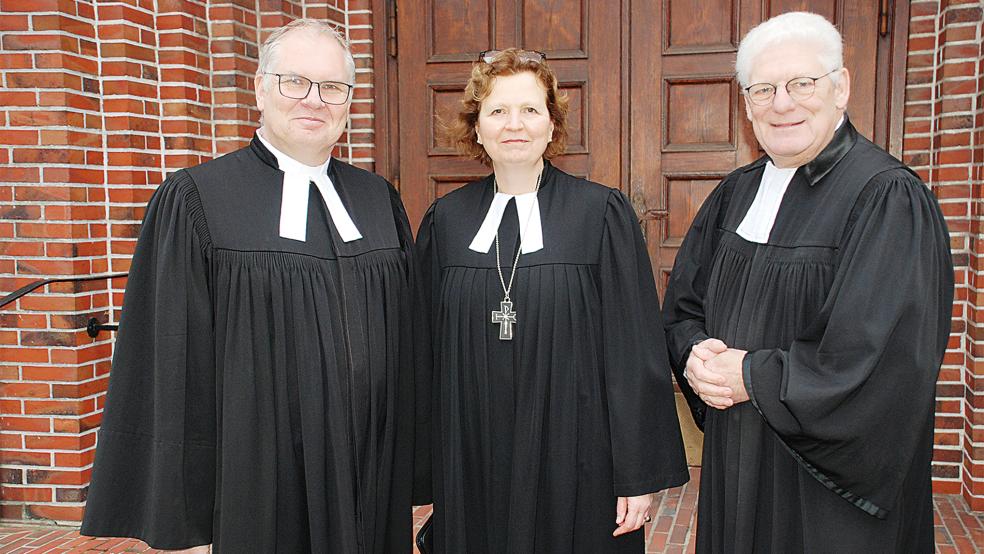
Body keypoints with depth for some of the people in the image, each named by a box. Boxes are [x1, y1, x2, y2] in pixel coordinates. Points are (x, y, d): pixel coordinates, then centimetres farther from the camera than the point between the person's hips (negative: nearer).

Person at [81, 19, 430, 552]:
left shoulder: (378, 199, 7)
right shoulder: (194, 200, -6)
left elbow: (411, 338, 9)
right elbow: (172, 356, -7)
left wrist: (415, 464, 8)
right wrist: (181, 492, -7)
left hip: (374, 469, 4)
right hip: (263, 478, -4)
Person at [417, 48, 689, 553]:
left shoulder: (602, 214, -6)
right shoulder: (446, 221, 3)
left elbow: (636, 351, -7)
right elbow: (428, 350, 7)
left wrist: (639, 474, -8)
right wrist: (430, 469, 8)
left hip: (573, 464, -2)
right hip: (473, 466, 3)